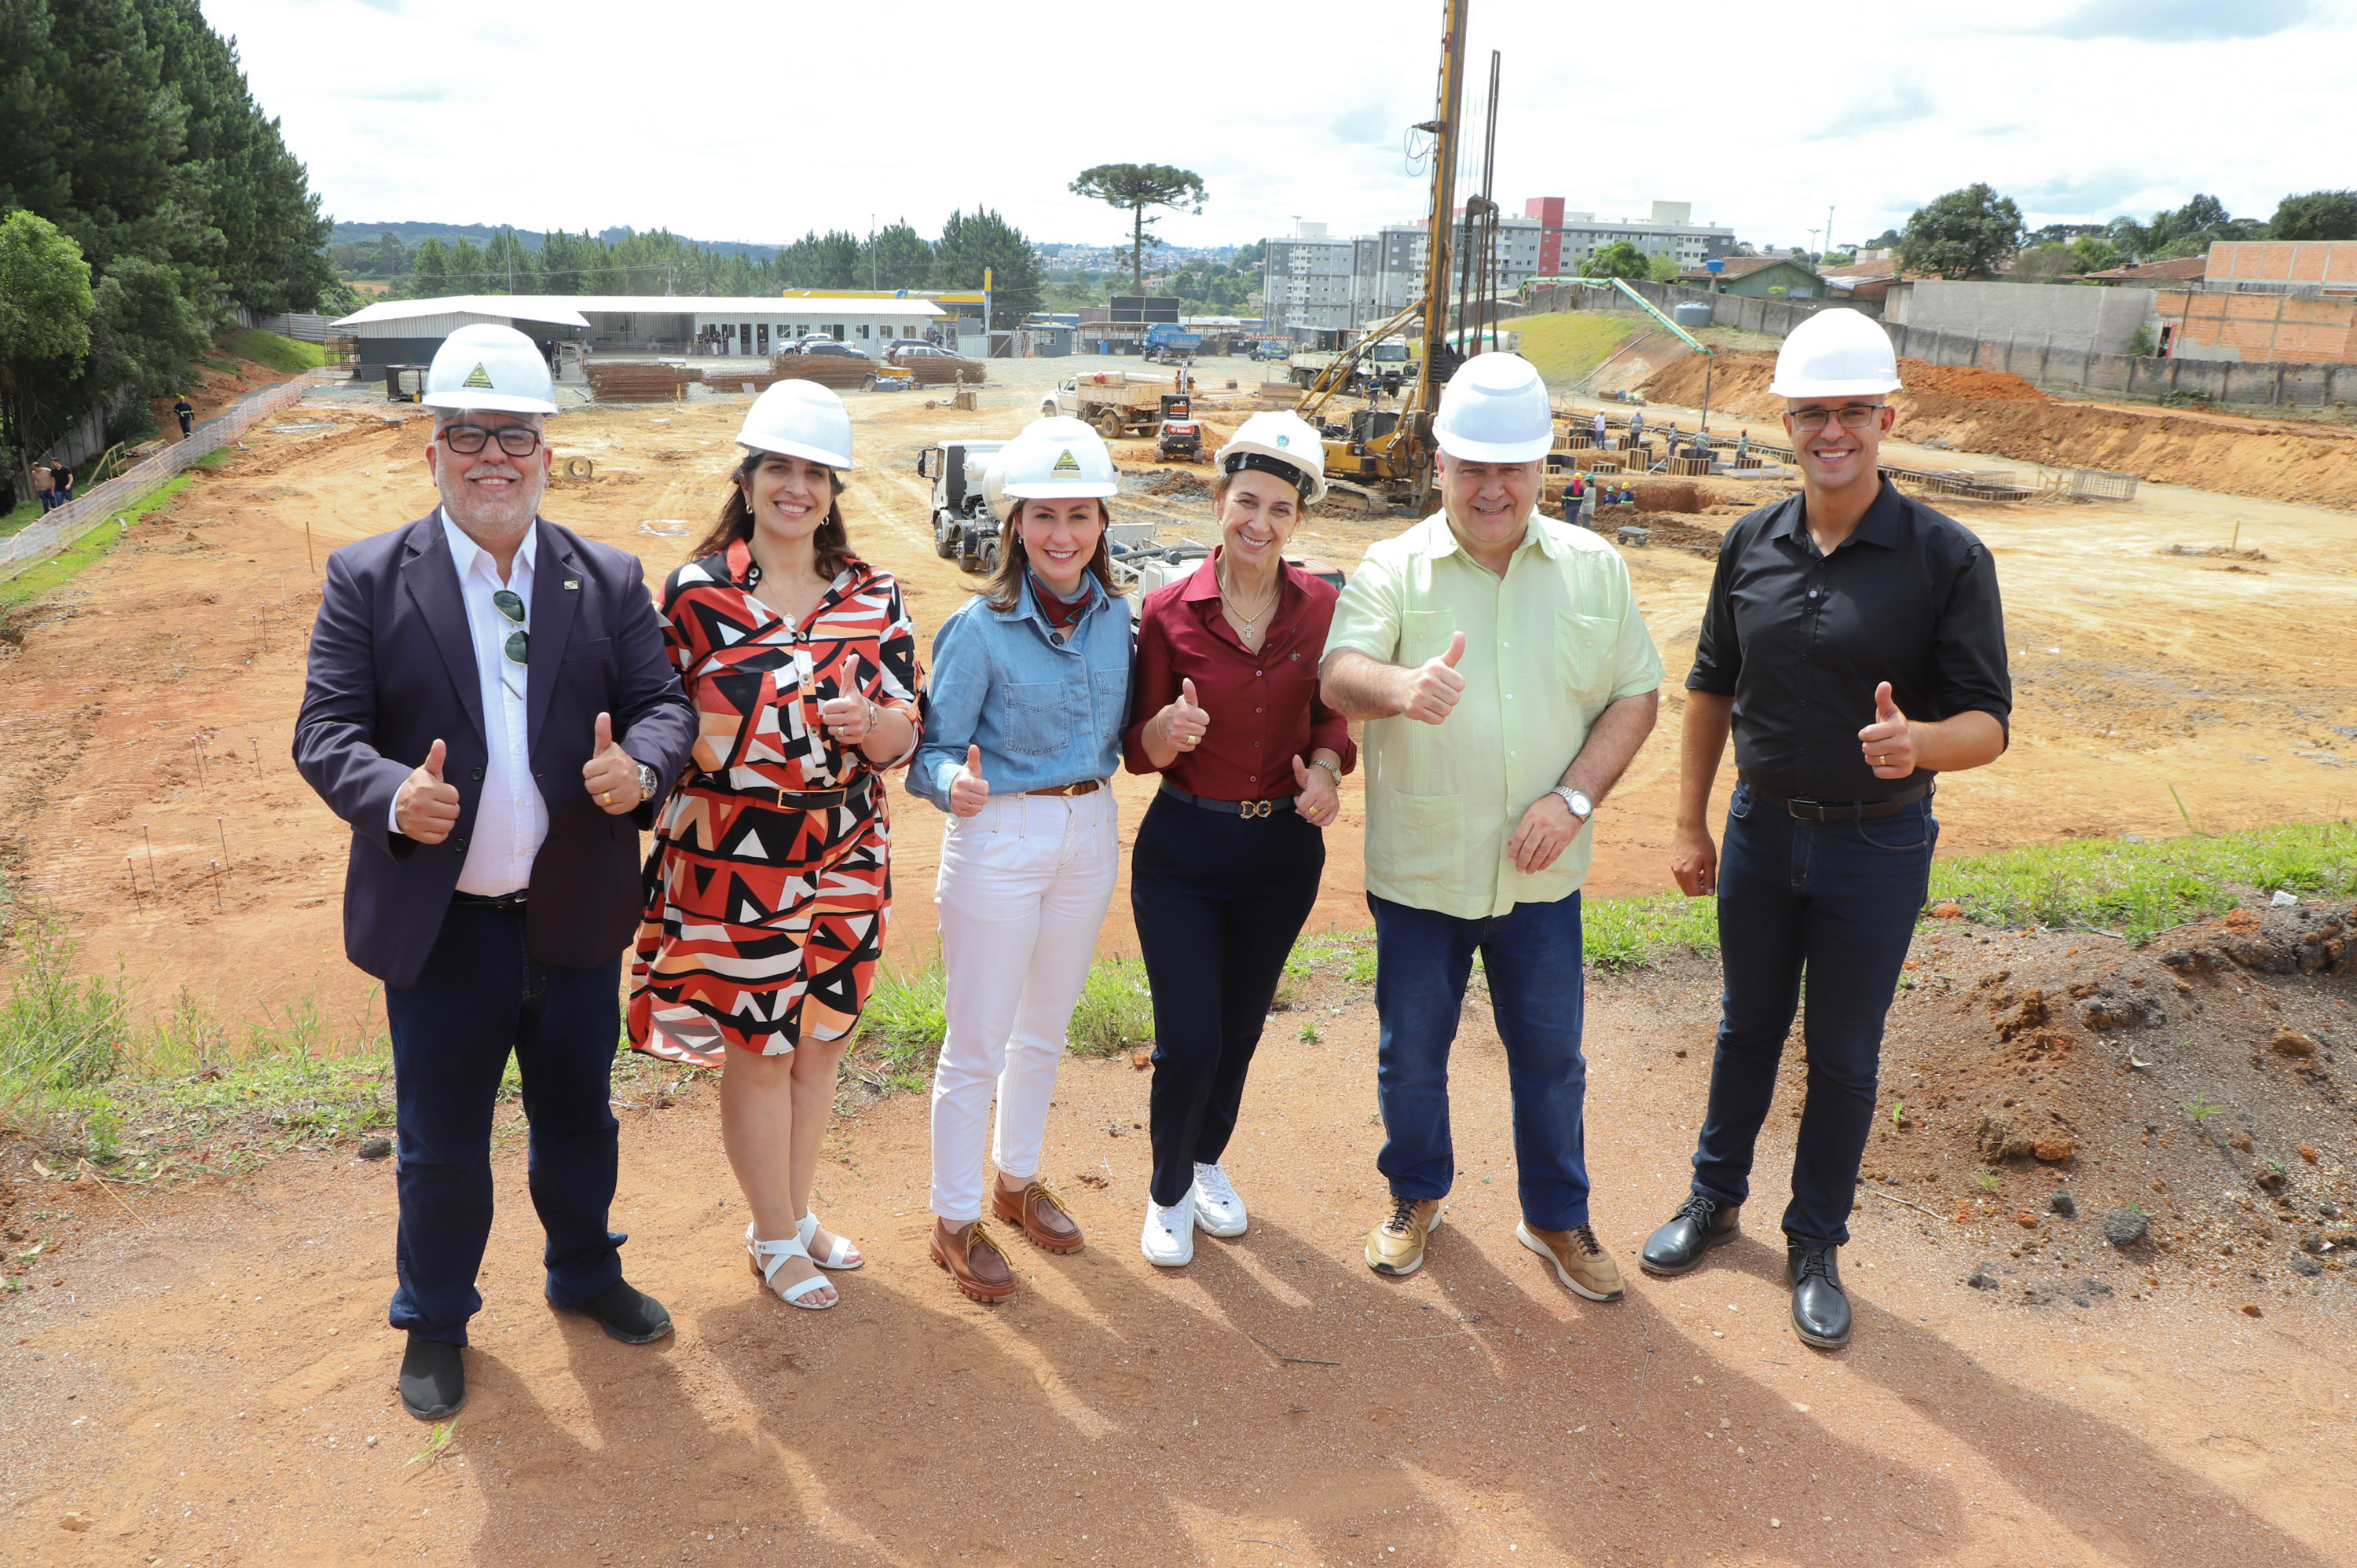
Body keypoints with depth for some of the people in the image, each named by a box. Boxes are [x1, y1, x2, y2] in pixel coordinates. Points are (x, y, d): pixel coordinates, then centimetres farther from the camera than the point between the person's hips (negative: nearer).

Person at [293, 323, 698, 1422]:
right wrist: (393, 796, -30)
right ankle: (435, 1320, 37)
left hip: (576, 916, 2)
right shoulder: (368, 579, -4)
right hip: (441, 923, -2)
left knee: (579, 1120, 21)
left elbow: (663, 703, 0)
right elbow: (326, 730, -8)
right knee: (442, 1146, 13)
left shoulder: (610, 580, 2)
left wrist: (640, 765, -24)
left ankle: (584, 1272, 45)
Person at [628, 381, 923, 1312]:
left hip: (846, 858, 4)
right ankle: (774, 1238, 27)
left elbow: (904, 734, 1)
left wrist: (867, 724, -21)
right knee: (758, 1049, 7)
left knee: (821, 1040, 15)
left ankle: (796, 1211, 37)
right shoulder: (695, 592, -6)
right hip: (733, 860, -3)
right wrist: (668, 829, -2)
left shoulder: (874, 597, 2)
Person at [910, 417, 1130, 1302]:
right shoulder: (979, 628, -14)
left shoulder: (1114, 617, 1)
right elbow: (934, 748, -14)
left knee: (1046, 1029, 20)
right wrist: (955, 784, -36)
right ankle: (955, 1221, 22)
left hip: (1089, 831, 5)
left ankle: (1017, 1179, 40)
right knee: (977, 1042, 5)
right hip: (998, 836, -5)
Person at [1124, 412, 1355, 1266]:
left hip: (1284, 849, 3)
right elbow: (1139, 751, -6)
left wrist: (1325, 766, -12)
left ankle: (1208, 1161, 45)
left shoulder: (1322, 607, -6)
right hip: (1184, 850, -2)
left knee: (1241, 1028, 18)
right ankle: (1168, 1192, 27)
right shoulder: (1169, 611, -12)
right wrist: (1168, 731, -29)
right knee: (1189, 1041, -1)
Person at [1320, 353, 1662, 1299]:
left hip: (1540, 870, 1)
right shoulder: (1395, 568, -7)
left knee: (1550, 1054, 14)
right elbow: (1338, 678, -22)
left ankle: (1557, 1218, 36)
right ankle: (1417, 1194, 40)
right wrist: (1402, 686, -46)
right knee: (1411, 1052, 15)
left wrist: (1574, 796, -11)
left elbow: (1636, 692, 3)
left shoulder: (1594, 568, 1)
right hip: (1417, 868, -1)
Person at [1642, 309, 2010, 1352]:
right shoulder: (1752, 545, -2)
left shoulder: (1947, 559, -14)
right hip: (1761, 833, 3)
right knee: (1747, 1027, 19)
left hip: (1877, 845, -3)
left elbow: (1988, 722, -14)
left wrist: (1918, 741, -36)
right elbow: (1712, 688, 8)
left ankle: (1816, 1244, 29)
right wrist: (1689, 823, 7)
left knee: (1843, 1053, 10)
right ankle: (1715, 1197, 38)